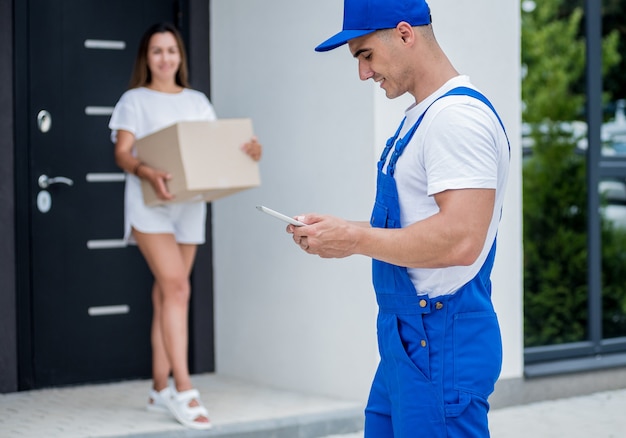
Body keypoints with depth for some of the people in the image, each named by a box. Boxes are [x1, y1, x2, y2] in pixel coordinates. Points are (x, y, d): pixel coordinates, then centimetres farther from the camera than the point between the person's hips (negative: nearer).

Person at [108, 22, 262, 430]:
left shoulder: (198, 102, 17)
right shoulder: (134, 100, 5)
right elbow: (122, 152, -6)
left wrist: (249, 151, -12)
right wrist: (148, 173, -27)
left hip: (189, 204, 4)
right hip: (149, 203, -4)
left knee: (167, 294, 8)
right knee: (176, 287, -18)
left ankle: (161, 389, 15)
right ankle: (184, 390, -20)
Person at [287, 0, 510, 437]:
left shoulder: (458, 115, -18)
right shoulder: (421, 117, 16)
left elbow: (459, 240, -27)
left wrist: (355, 239, -16)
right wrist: (335, 229, 8)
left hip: (442, 343, -10)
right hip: (407, 337, 10)